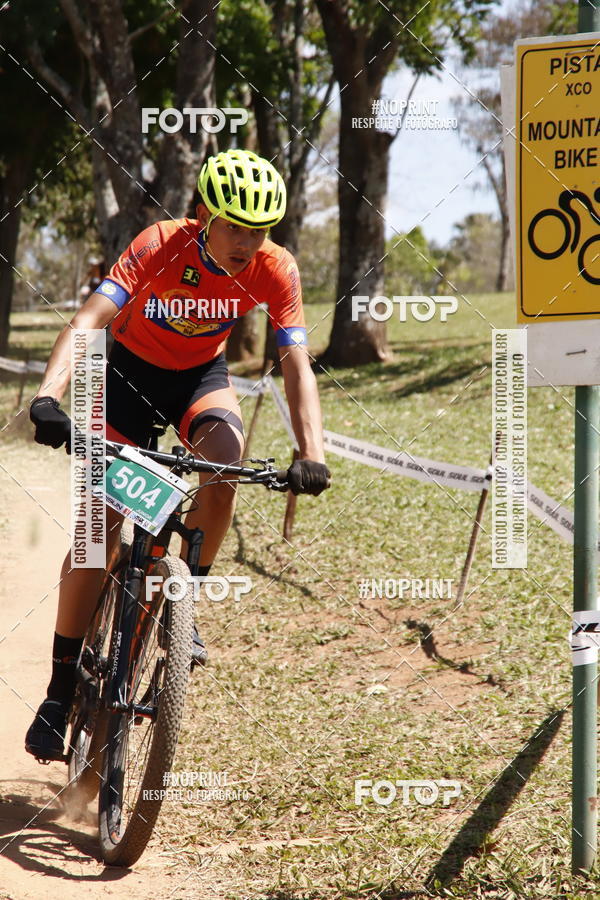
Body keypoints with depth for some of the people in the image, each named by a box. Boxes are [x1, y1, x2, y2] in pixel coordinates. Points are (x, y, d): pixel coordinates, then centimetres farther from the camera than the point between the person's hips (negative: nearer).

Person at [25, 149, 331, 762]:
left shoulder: (274, 270, -23)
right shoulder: (161, 246, -31)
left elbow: (296, 367, -23)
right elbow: (88, 320, -41)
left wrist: (312, 454, -38)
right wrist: (48, 395, -57)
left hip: (201, 374, 2)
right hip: (131, 368, -2)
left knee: (225, 458, -31)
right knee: (100, 522, -12)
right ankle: (61, 691, -3)